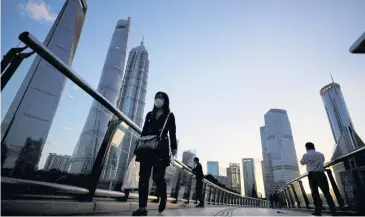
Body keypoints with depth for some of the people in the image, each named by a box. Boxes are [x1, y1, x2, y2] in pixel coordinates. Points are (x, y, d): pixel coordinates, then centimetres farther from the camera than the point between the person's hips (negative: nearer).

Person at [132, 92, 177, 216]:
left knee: (158, 176, -6)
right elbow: (144, 131, 16)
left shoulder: (169, 116, 9)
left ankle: (163, 197, 25)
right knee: (144, 176, -3)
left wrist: (174, 148, -5)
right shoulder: (149, 114, 20)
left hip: (161, 149, -4)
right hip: (146, 148, 4)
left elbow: (172, 133, 4)